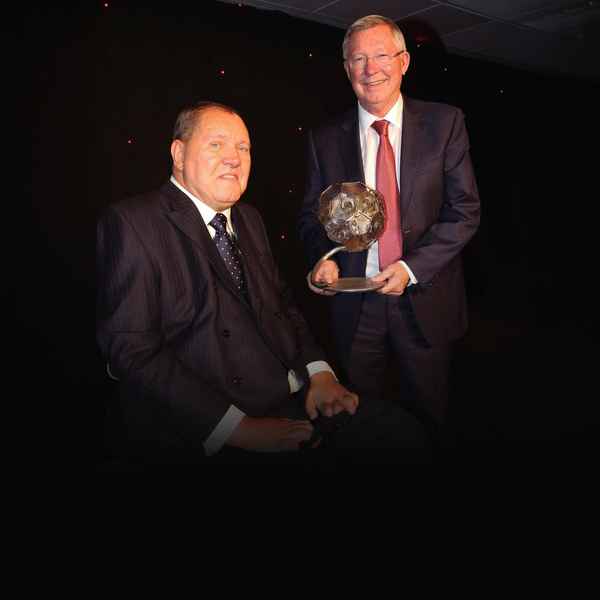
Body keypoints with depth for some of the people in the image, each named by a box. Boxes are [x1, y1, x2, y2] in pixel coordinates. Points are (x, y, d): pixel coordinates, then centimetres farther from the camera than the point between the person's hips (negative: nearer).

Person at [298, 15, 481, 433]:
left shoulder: (444, 122, 0)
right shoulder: (325, 138, 4)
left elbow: (466, 209, -4)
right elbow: (312, 214, 8)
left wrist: (412, 267, -16)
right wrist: (323, 257, -13)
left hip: (425, 298, 0)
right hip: (355, 303, 1)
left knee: (428, 419, 15)